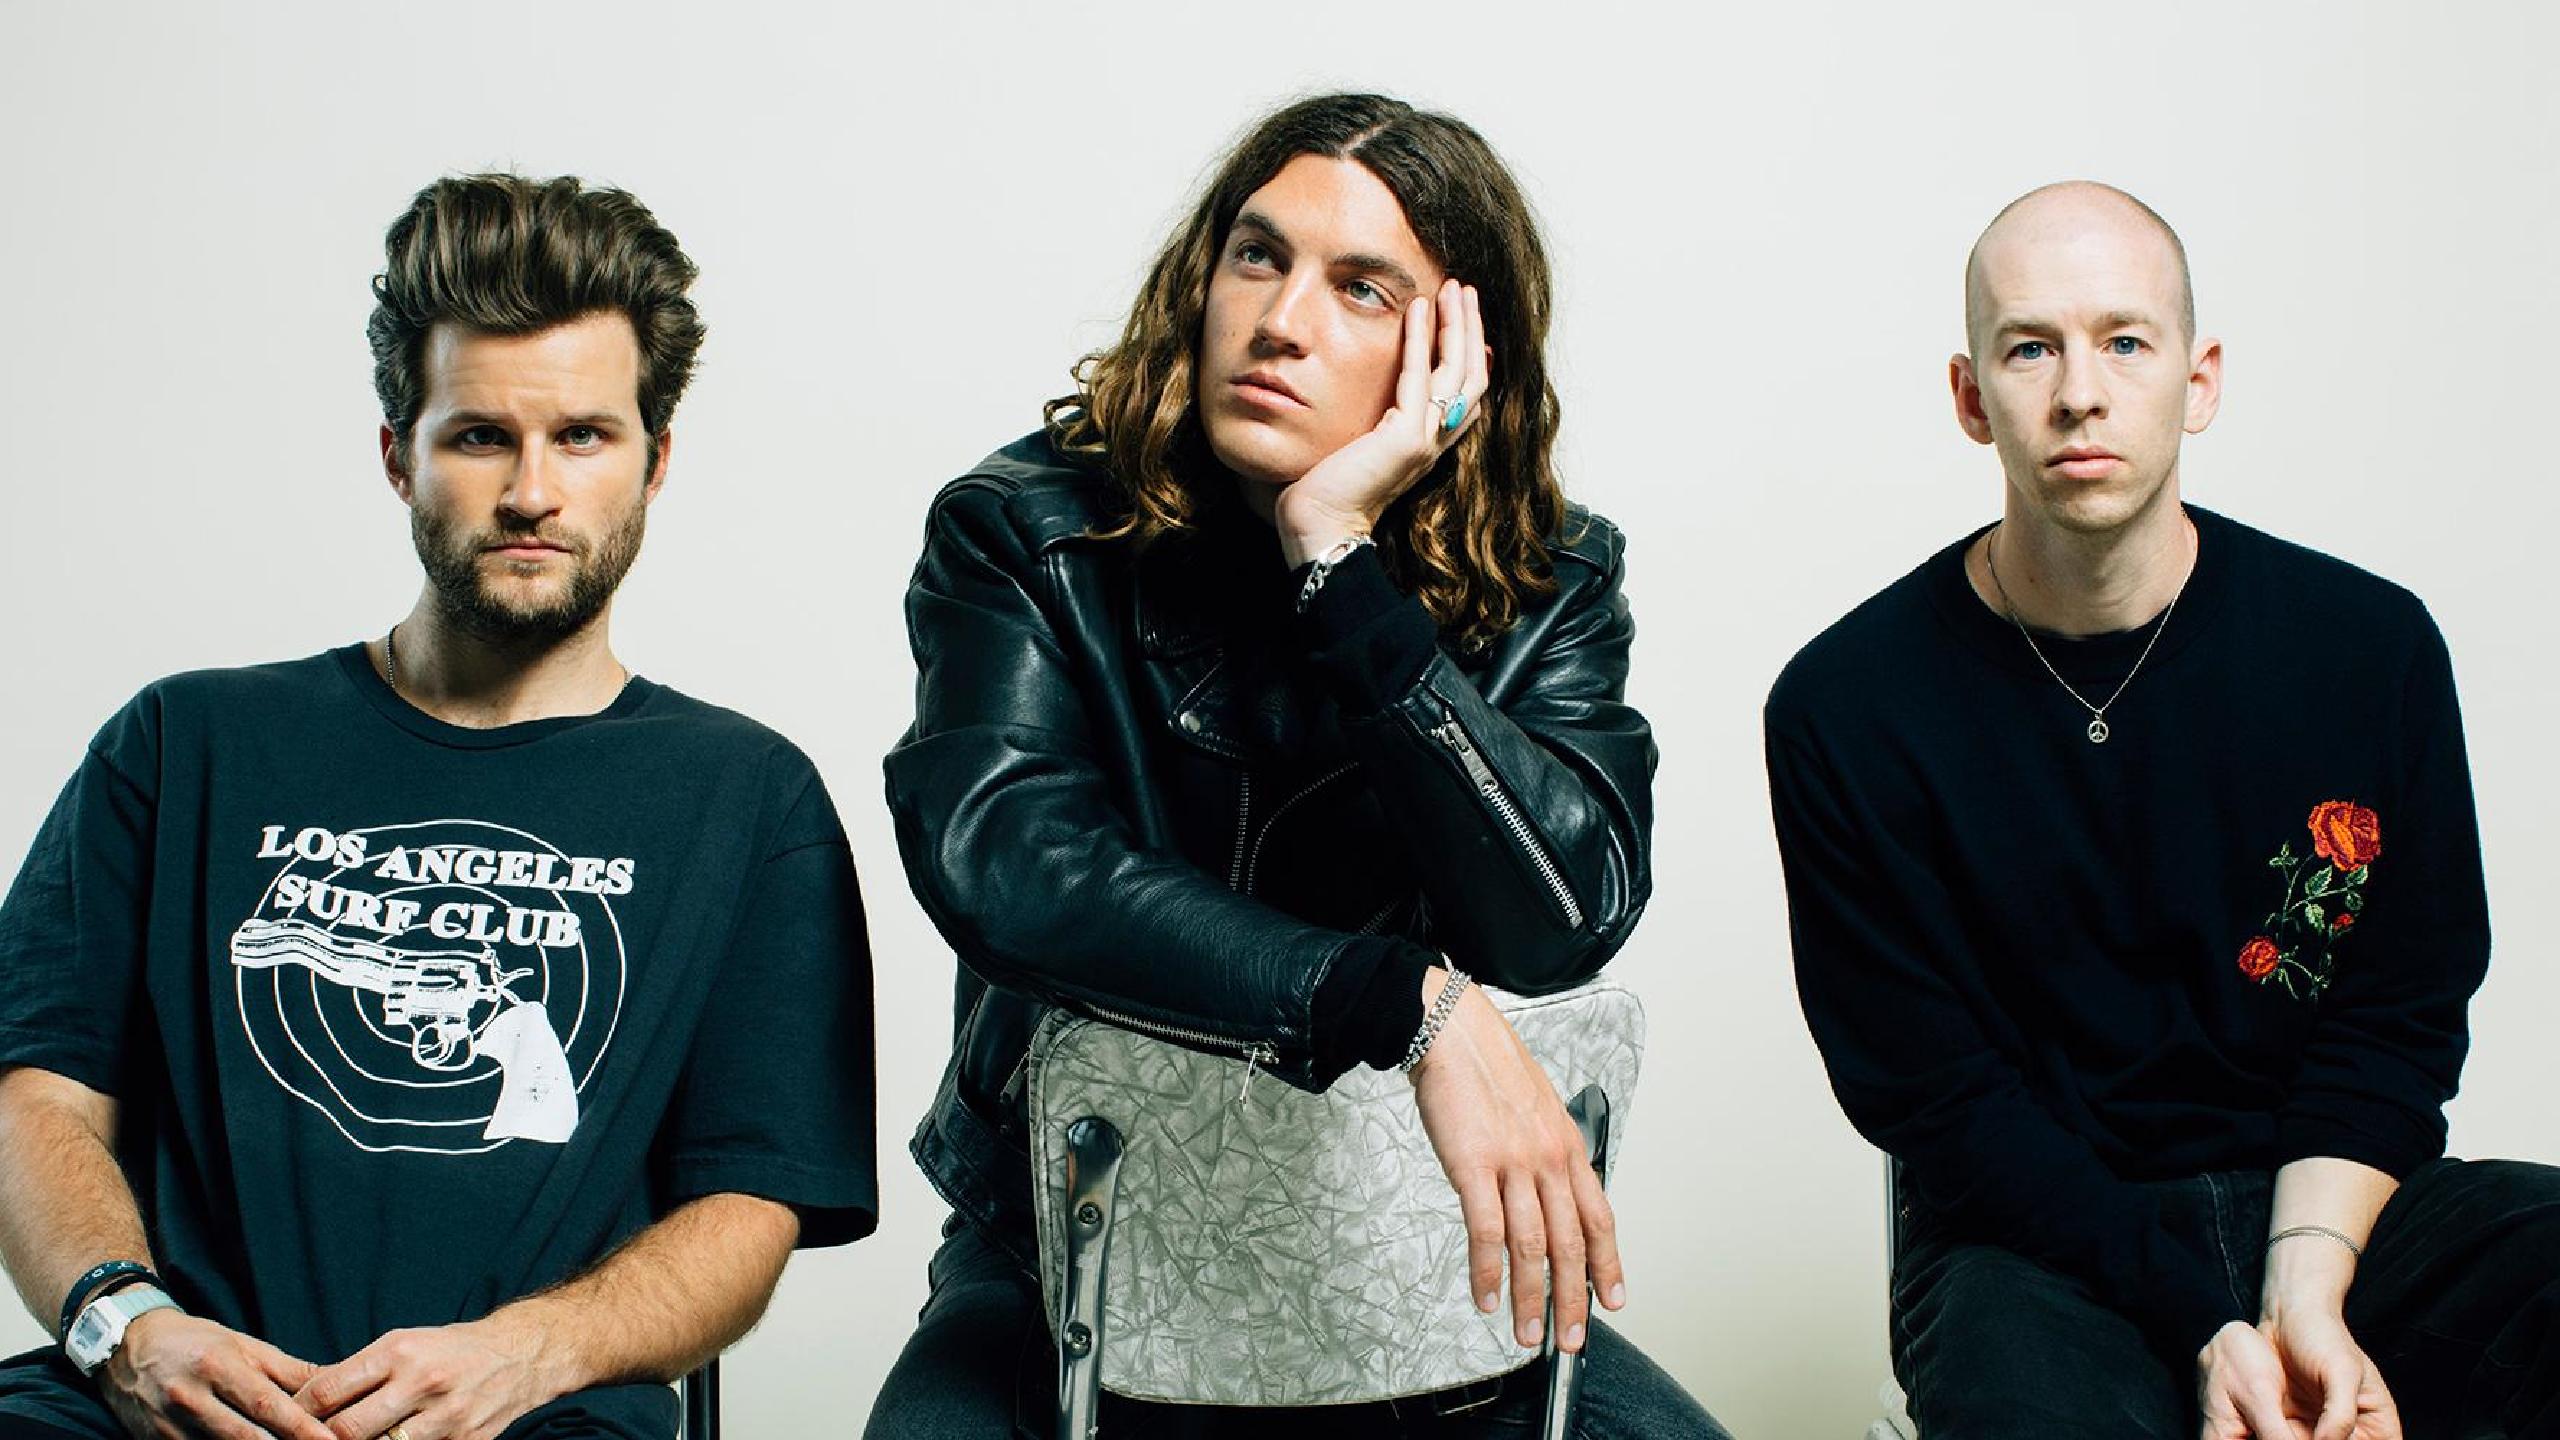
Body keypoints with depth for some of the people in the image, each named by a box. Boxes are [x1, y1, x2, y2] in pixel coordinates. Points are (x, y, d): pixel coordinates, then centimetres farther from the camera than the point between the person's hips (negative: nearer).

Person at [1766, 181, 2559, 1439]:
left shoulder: (2370, 646, 0)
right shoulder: (1846, 709, -7)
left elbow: (2395, 1022, 4)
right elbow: (1937, 1097, -6)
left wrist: (2306, 1289, -14)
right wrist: (2210, 1326, -16)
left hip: (2327, 1206, 3)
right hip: (2032, 1240, -2)